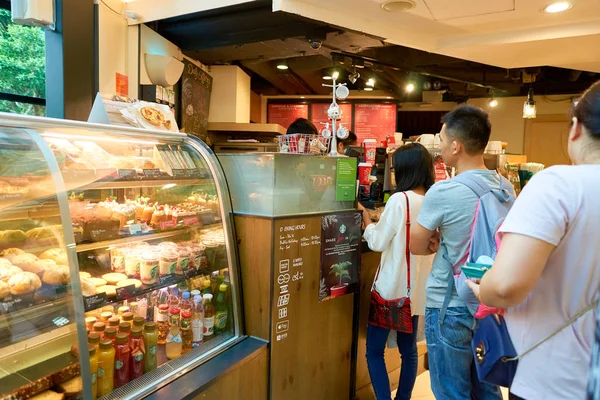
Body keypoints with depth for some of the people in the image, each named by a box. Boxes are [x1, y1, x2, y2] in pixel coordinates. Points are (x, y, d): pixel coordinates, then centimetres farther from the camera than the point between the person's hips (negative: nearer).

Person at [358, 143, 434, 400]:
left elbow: (377, 242, -11)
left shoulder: (400, 199, -17)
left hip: (392, 286, -7)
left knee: (374, 350, 6)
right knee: (408, 349, 18)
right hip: (417, 287, 7)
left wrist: (366, 217, 3)